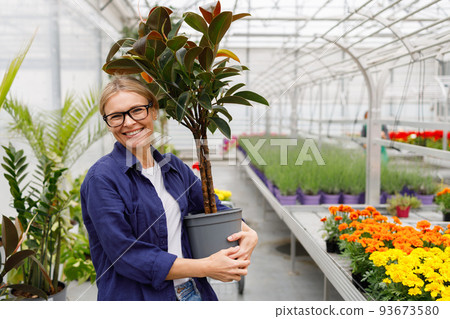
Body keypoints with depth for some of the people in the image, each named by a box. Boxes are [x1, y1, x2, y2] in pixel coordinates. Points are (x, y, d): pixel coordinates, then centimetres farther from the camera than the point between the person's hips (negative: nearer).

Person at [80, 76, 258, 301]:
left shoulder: (174, 167, 3)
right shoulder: (102, 178, -15)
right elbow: (126, 257, -20)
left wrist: (248, 233, -8)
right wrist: (206, 267, -20)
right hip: (133, 297, -5)